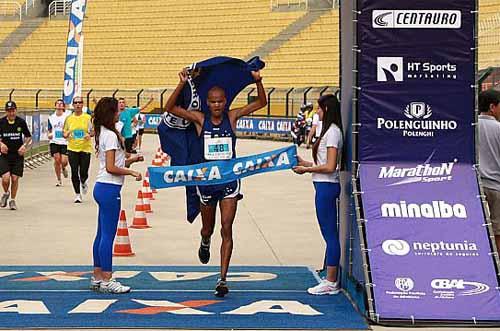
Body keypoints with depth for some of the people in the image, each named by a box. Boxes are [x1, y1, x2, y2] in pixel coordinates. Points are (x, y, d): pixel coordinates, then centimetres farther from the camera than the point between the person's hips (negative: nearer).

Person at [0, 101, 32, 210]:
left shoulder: (21, 122, -2)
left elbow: (28, 137, 10)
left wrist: (24, 146, -7)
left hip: (18, 154, 0)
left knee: (15, 179, 0)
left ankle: (12, 200, 20)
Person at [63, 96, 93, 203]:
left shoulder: (88, 117, 0)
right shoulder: (69, 118, 6)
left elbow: (93, 131, 5)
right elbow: (64, 133, 13)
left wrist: (90, 134, -16)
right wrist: (66, 134, -10)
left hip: (85, 148, -1)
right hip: (72, 148, 1)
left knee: (83, 173, -2)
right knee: (74, 173, -2)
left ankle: (83, 183, 34)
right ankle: (77, 194, 12)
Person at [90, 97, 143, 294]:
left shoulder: (102, 133, 15)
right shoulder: (111, 135, -14)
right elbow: (111, 168, -19)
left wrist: (130, 160, 9)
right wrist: (131, 172, -11)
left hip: (102, 187, 10)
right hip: (109, 189, -10)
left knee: (102, 234, 13)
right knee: (108, 235, -6)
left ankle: (97, 278, 19)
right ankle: (106, 281, -1)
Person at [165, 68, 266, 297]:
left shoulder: (232, 117, -1)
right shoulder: (200, 119, -3)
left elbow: (261, 103, 0)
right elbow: (170, 108, -11)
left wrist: (258, 82, -17)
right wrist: (181, 85, -23)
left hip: (229, 180, -1)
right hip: (206, 180, 1)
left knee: (226, 229, -10)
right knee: (208, 228, 17)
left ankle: (222, 278, -9)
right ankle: (205, 243, 55)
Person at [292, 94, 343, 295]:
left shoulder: (332, 132, -14)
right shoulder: (330, 131, 17)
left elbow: (330, 167, -20)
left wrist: (307, 169, -12)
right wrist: (305, 163, 15)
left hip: (326, 187, -11)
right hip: (325, 187, 11)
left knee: (330, 235, -5)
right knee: (330, 235, 12)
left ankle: (330, 283, 0)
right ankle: (331, 280, 17)